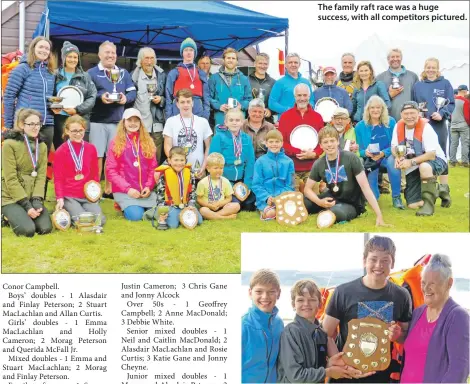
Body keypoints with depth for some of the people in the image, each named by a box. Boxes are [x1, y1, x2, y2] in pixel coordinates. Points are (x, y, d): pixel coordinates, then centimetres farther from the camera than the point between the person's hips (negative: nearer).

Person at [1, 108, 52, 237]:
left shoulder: (42, 146, 6)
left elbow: (41, 176, 0)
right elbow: (10, 179, -16)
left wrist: (37, 200, -15)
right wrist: (26, 205, -20)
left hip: (32, 197, 5)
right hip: (11, 198, -5)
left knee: (45, 228, -15)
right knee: (28, 230, -23)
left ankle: (23, 215, 17)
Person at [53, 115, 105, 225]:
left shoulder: (91, 148, 8)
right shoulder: (60, 151, -1)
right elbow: (58, 178, -1)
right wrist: (60, 198, -13)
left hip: (88, 196, 4)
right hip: (69, 196, -3)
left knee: (100, 220, -18)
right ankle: (66, 212, 6)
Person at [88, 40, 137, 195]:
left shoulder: (124, 73, 15)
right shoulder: (92, 73, 3)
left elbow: (132, 92, 7)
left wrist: (126, 98, -14)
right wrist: (100, 97, -23)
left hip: (118, 121, 4)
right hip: (98, 121, -3)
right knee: (97, 156, -2)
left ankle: (109, 188, 18)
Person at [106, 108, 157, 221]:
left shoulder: (148, 142, 10)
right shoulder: (116, 143, 1)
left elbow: (153, 168, 9)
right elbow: (111, 171, -4)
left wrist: (149, 186, -8)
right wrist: (127, 188, -14)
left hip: (145, 190, 3)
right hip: (123, 190, -3)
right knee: (135, 215, -25)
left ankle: (141, 206, 12)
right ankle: (125, 206, 9)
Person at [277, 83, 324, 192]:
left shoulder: (317, 117, 10)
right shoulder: (285, 116, 4)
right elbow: (281, 141, -1)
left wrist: (314, 154, -10)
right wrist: (298, 152, -14)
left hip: (312, 168, 2)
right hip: (291, 167, -2)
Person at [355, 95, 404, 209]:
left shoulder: (391, 122, 0)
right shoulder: (360, 126, 2)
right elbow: (359, 149, 3)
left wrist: (384, 153, -22)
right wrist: (365, 152, -21)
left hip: (388, 155, -1)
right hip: (370, 158, 1)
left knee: (393, 162, -36)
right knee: (371, 173, -29)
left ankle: (396, 197, -20)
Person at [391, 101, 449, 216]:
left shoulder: (425, 127, -22)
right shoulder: (398, 126, -6)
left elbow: (431, 155, -26)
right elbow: (394, 147, 3)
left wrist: (411, 162, -34)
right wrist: (398, 157, -19)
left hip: (435, 162, -5)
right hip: (413, 167, 5)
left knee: (424, 167, -43)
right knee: (412, 205, -1)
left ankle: (429, 202, -25)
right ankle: (435, 192, 31)